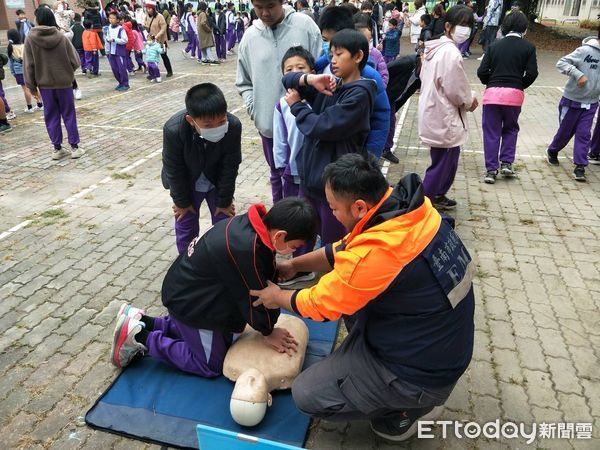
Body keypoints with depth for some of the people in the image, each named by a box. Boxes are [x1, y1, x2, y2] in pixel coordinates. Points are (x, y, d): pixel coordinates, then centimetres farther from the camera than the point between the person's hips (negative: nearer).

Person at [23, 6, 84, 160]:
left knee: (51, 117, 10)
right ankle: (74, 147, 10)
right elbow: (75, 61, -6)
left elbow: (28, 65, -5)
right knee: (69, 115, 9)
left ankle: (57, 149, 13)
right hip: (64, 83, -1)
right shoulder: (61, 37, -9)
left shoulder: (30, 38, -7)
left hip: (44, 84, 1)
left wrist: (31, 85, 4)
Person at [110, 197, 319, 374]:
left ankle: (144, 322, 24)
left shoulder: (250, 222, -10)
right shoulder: (246, 250, -37)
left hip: (187, 291, 9)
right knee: (211, 366, 9)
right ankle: (141, 337, 8)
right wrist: (268, 331, -4)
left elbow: (264, 275, 3)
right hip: (190, 303, -8)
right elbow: (253, 296, -22)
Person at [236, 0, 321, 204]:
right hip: (268, 121, 3)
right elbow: (243, 82, 9)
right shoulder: (250, 36, 0)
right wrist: (254, 109, -4)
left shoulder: (305, 25, -8)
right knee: (277, 174, 19)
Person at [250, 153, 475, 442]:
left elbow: (321, 303, -15)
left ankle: (411, 407, 9)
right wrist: (294, 264, 10)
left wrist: (277, 297, 4)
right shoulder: (407, 205, -9)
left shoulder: (376, 252, -34)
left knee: (306, 395, -2)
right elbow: (345, 251, 7)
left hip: (423, 374, -8)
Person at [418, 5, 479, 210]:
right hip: (444, 118, -10)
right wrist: (470, 101, 0)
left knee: (444, 161, 22)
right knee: (443, 163, 0)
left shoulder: (435, 47, 9)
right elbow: (455, 89, -21)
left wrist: (466, 98, 11)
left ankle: (437, 196, 36)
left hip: (434, 113, 10)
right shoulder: (451, 53, -21)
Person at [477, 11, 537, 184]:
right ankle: (506, 163, 13)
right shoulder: (528, 47, 3)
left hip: (492, 92, 1)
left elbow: (482, 72, 0)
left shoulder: (494, 46, 7)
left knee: (491, 132, 7)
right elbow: (532, 73, -3)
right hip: (514, 94, 0)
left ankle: (491, 170, 7)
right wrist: (520, 86, 14)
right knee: (510, 128, 21)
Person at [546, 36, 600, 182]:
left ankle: (579, 167, 2)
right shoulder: (585, 51, -13)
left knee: (584, 134, -1)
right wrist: (578, 74, -27)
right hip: (572, 100, -3)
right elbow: (561, 63, -16)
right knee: (565, 131, 11)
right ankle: (552, 152, 38)